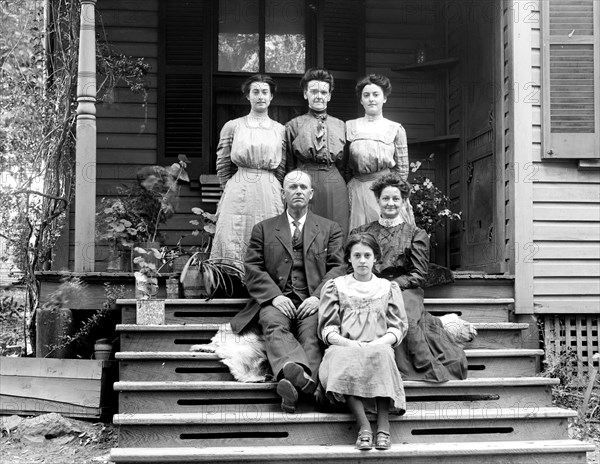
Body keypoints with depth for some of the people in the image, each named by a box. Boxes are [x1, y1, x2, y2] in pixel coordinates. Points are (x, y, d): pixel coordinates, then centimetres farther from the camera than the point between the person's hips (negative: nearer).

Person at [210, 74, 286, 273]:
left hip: (270, 195, 1)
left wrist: (270, 188, 6)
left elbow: (281, 170, 11)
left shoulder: (280, 130, 9)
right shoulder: (232, 126, 6)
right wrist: (234, 188, 10)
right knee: (232, 248, -5)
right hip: (239, 195, -1)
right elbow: (222, 167, 10)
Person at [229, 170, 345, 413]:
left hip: (312, 300, 0)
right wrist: (275, 296, -9)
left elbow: (338, 267, 10)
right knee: (274, 325, -34)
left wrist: (318, 297, -9)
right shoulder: (263, 229, 21)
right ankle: (304, 377, -60)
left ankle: (294, 384, -56)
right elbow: (253, 269, 10)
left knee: (311, 330, -33)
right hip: (275, 300, 0)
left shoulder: (329, 229, 21)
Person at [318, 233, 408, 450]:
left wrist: (380, 342, -9)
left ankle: (383, 427, -39)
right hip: (344, 348, 0)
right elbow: (327, 328, 10)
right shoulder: (334, 286, 21)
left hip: (379, 349, 0)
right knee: (343, 358, -37)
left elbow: (398, 327, 12)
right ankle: (364, 427, -42)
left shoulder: (389, 288, 23)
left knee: (380, 353, -37)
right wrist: (347, 342, -11)